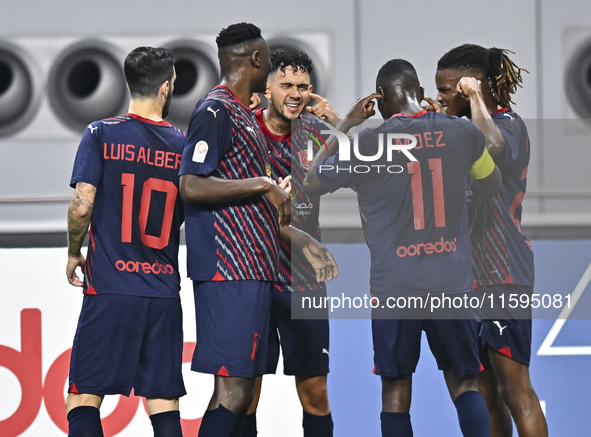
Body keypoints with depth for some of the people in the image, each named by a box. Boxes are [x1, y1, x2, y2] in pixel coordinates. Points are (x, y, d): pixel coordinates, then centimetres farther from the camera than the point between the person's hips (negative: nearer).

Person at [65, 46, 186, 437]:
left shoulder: (102, 134, -3)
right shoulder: (183, 145, 5)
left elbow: (82, 207, -8)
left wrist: (74, 254, 7)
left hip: (110, 289, -3)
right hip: (164, 292, 3)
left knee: (83, 397, 0)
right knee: (163, 402, 5)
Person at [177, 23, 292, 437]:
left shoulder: (244, 113, 21)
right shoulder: (216, 111, -10)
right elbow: (192, 186, -21)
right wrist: (264, 185, -17)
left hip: (252, 269, 10)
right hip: (231, 269, -10)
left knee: (240, 388, 9)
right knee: (233, 387, -14)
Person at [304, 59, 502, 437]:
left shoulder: (366, 144, -6)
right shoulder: (463, 132, 0)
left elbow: (311, 184, 9)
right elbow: (496, 187, 19)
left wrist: (344, 128, 14)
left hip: (394, 288, -1)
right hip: (452, 284, 1)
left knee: (396, 388, 9)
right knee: (463, 382, 11)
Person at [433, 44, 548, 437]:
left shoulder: (508, 123, -13)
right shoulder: (467, 129, 16)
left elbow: (492, 146, -38)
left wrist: (476, 97, -23)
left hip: (503, 275, -10)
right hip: (472, 277, 10)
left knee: (515, 391, -10)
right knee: (485, 393, 11)